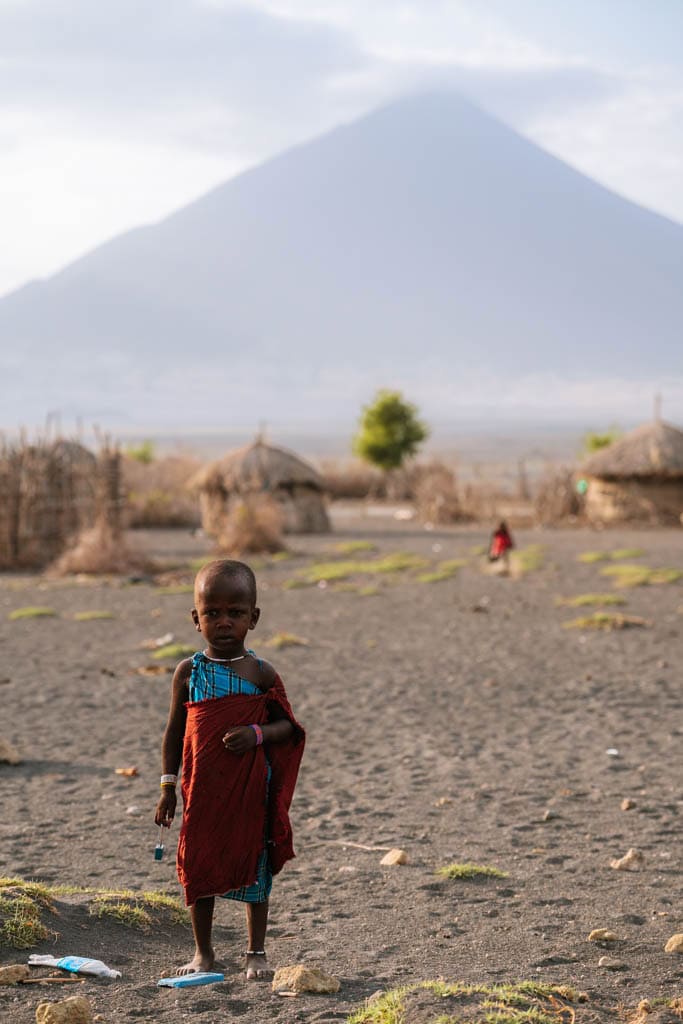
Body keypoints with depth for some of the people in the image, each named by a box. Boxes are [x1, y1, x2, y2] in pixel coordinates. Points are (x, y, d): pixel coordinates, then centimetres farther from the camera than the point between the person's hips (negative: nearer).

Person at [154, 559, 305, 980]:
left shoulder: (261, 673, -4)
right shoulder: (189, 672, 0)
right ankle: (203, 951, 23)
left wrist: (257, 733, -21)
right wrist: (168, 786, 3)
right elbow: (175, 730, 5)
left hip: (251, 790, -1)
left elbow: (286, 726, -1)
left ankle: (257, 951, 21)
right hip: (202, 790, 1)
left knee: (253, 865, 7)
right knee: (199, 866, 7)